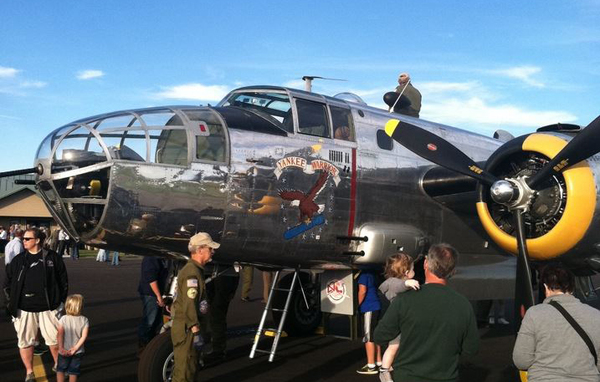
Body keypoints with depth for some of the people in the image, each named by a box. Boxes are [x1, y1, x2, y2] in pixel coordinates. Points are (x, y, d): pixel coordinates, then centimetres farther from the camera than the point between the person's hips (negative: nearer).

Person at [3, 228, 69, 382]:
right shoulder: (18, 260, 5)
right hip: (24, 309, 2)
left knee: (54, 339, 6)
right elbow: (8, 283, 12)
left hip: (48, 308, -2)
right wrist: (12, 302, 5)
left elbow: (63, 281, 4)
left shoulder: (52, 258, -1)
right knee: (25, 342, 7)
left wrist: (60, 300, 2)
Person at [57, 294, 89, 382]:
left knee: (60, 370, 19)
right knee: (74, 371, 14)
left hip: (64, 352, -1)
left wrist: (61, 348, -15)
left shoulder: (63, 319, -14)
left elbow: (60, 335, -19)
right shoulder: (84, 320, -13)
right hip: (78, 352, 1)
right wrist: (75, 348, -11)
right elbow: (84, 337, -15)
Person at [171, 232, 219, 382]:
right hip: (187, 329, -11)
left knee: (190, 367, 19)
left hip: (191, 327, 11)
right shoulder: (192, 272, -18)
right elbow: (189, 304, -24)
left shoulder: (197, 269, 16)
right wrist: (196, 330, -25)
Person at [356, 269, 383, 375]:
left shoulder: (363, 274, -12)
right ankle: (379, 363, 20)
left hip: (368, 308, -9)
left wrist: (357, 306, -10)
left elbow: (362, 291, -19)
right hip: (376, 306, 9)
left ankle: (371, 366, -2)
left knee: (368, 338, -5)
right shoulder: (371, 273, 15)